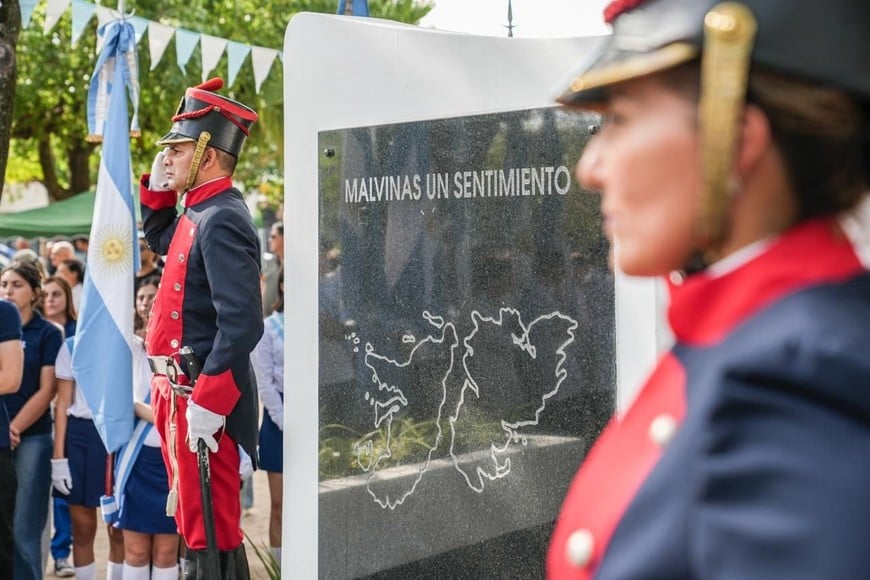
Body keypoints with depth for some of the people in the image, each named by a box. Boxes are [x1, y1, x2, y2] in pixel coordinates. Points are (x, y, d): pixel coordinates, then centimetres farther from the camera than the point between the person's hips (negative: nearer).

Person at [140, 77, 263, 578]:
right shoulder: (200, 213, 12)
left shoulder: (222, 221, -19)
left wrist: (206, 403, -28)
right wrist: (157, 187, 18)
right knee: (199, 522, 19)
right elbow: (162, 242, 35)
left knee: (210, 531, -4)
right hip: (182, 389, 10)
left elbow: (242, 323, -27)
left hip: (202, 399, -10)